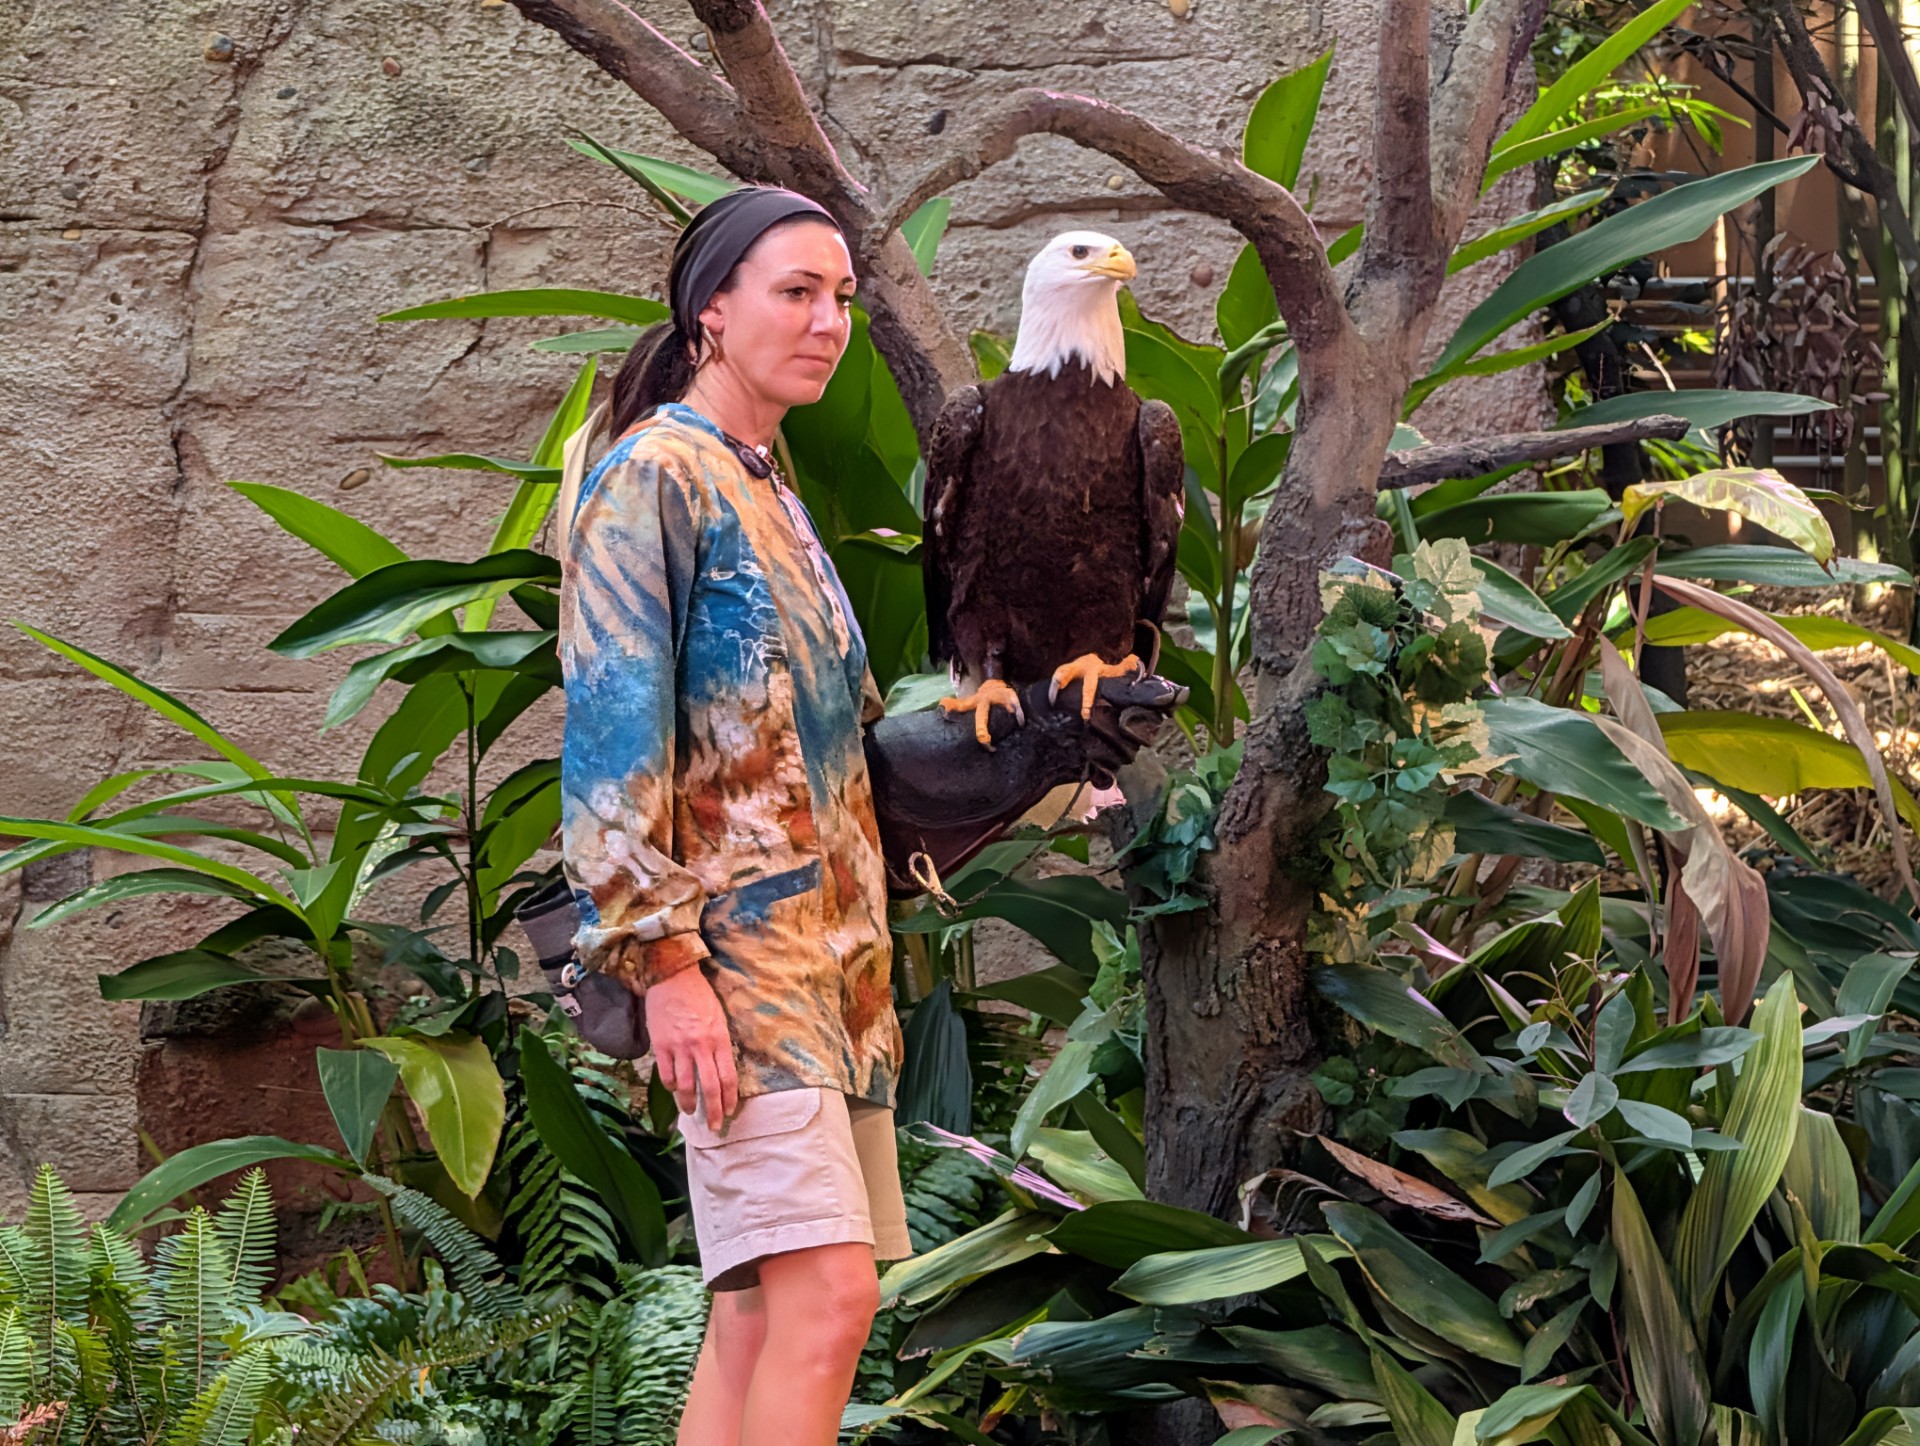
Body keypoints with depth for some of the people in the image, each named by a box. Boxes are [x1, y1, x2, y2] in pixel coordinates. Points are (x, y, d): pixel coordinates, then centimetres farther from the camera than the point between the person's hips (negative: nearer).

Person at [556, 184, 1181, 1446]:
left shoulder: (772, 501, 20)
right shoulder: (652, 478, -5)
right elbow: (614, 730, -14)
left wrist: (1045, 746, 11)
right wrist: (663, 960, -21)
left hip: (831, 951, 9)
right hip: (737, 947, -9)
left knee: (761, 1315, 6)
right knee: (827, 1294, -17)